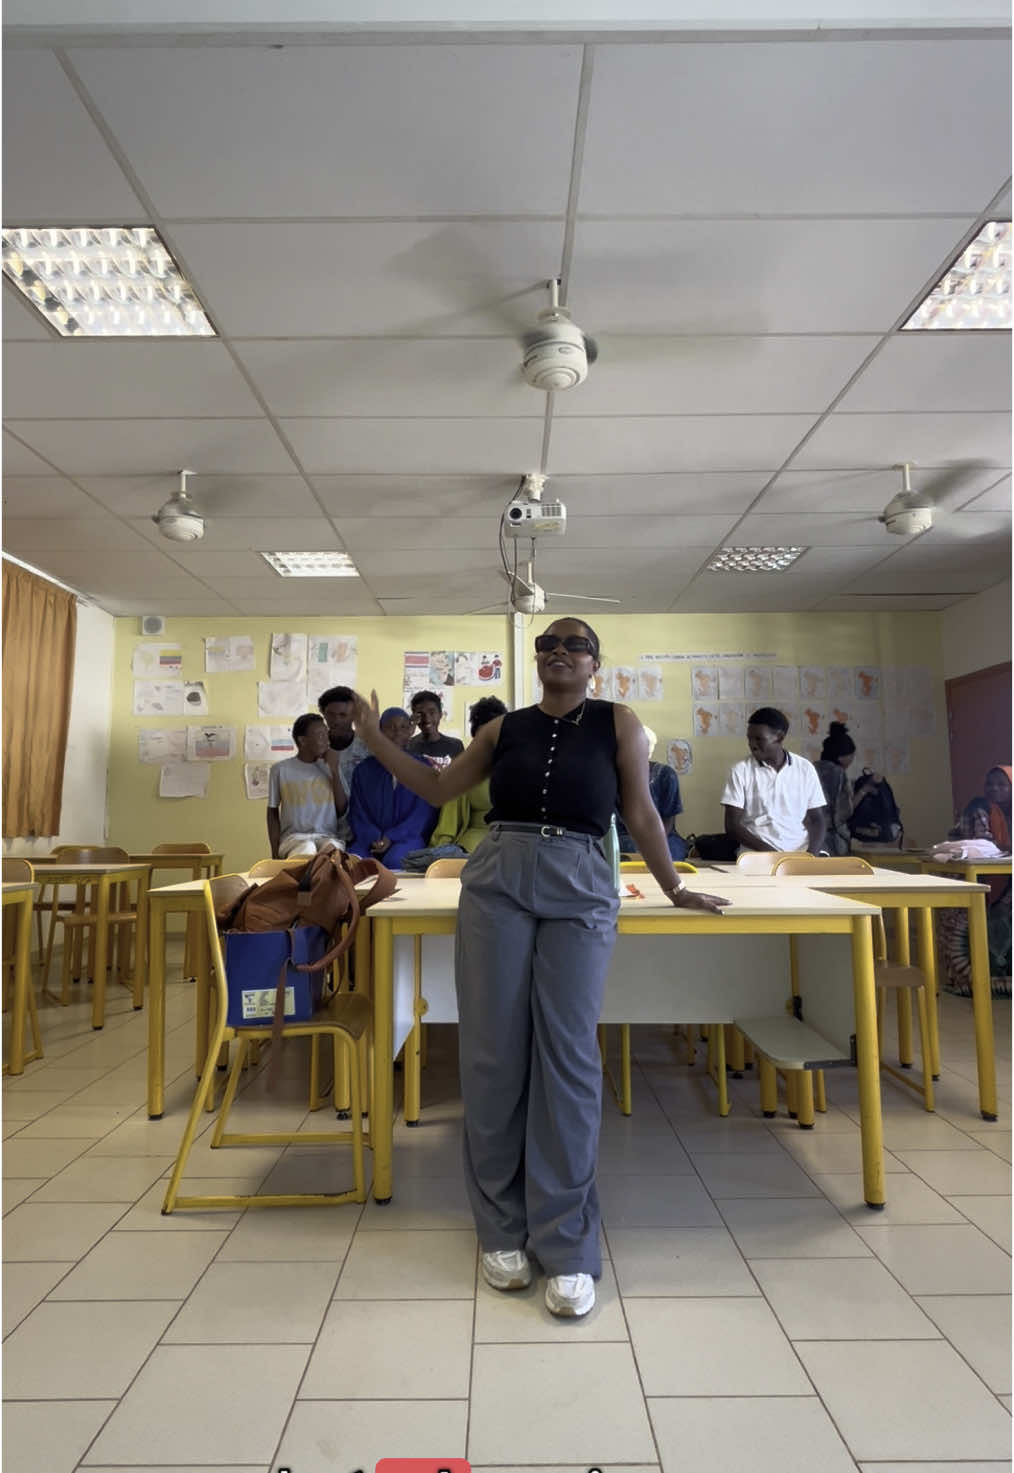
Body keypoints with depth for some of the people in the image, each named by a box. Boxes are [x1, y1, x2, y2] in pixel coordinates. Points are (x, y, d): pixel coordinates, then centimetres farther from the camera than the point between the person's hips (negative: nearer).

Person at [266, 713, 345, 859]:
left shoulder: (329, 768, 9)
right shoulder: (281, 769, 2)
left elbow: (342, 811, 5)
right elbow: (273, 811, 10)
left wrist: (335, 771, -2)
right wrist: (275, 852, 2)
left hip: (328, 836, 2)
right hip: (294, 836, -2)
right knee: (306, 852, -37)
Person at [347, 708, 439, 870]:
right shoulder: (364, 769, 15)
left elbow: (424, 812, 1)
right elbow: (357, 812, 10)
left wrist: (391, 838, -11)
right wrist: (374, 838, -11)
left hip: (408, 837, -1)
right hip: (369, 838, 2)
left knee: (394, 860, -35)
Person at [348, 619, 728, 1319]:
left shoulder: (618, 723, 7)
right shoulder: (504, 728, 13)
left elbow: (641, 814, 10)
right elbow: (440, 788, 19)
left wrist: (674, 888, 13)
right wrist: (376, 738, 14)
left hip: (580, 894, -2)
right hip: (496, 886, 2)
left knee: (568, 1059, -3)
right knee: (493, 1056, 4)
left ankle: (568, 1247, 12)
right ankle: (503, 1229, 22)